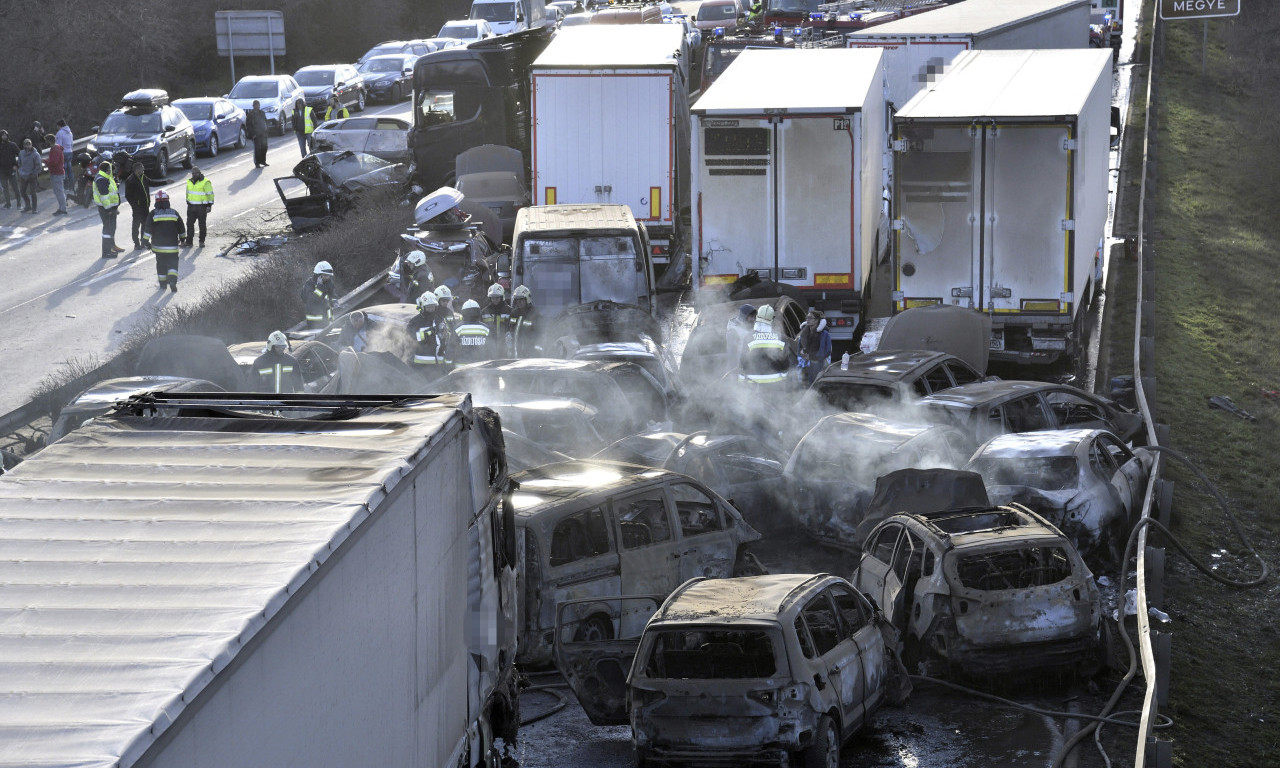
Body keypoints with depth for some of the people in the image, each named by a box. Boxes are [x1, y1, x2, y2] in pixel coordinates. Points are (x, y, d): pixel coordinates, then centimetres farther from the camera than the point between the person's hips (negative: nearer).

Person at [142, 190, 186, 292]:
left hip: (158, 245, 0)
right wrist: (182, 238, 26)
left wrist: (146, 241, 0)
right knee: (172, 262, 3)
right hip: (172, 246, 0)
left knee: (161, 263, 13)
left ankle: (162, 283, 16)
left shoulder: (153, 214, -4)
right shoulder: (174, 213, 2)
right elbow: (181, 228, 11)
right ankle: (173, 280, -20)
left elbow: (147, 229, -6)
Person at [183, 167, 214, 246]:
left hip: (202, 206, -5)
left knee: (202, 224, 4)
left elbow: (210, 194, -10)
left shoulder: (205, 182, -12)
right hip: (191, 206, 5)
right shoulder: (190, 182, 8)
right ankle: (189, 241, 7)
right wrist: (188, 202, 19)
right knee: (189, 224, 2)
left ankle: (202, 241, 15)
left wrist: (209, 205, -14)